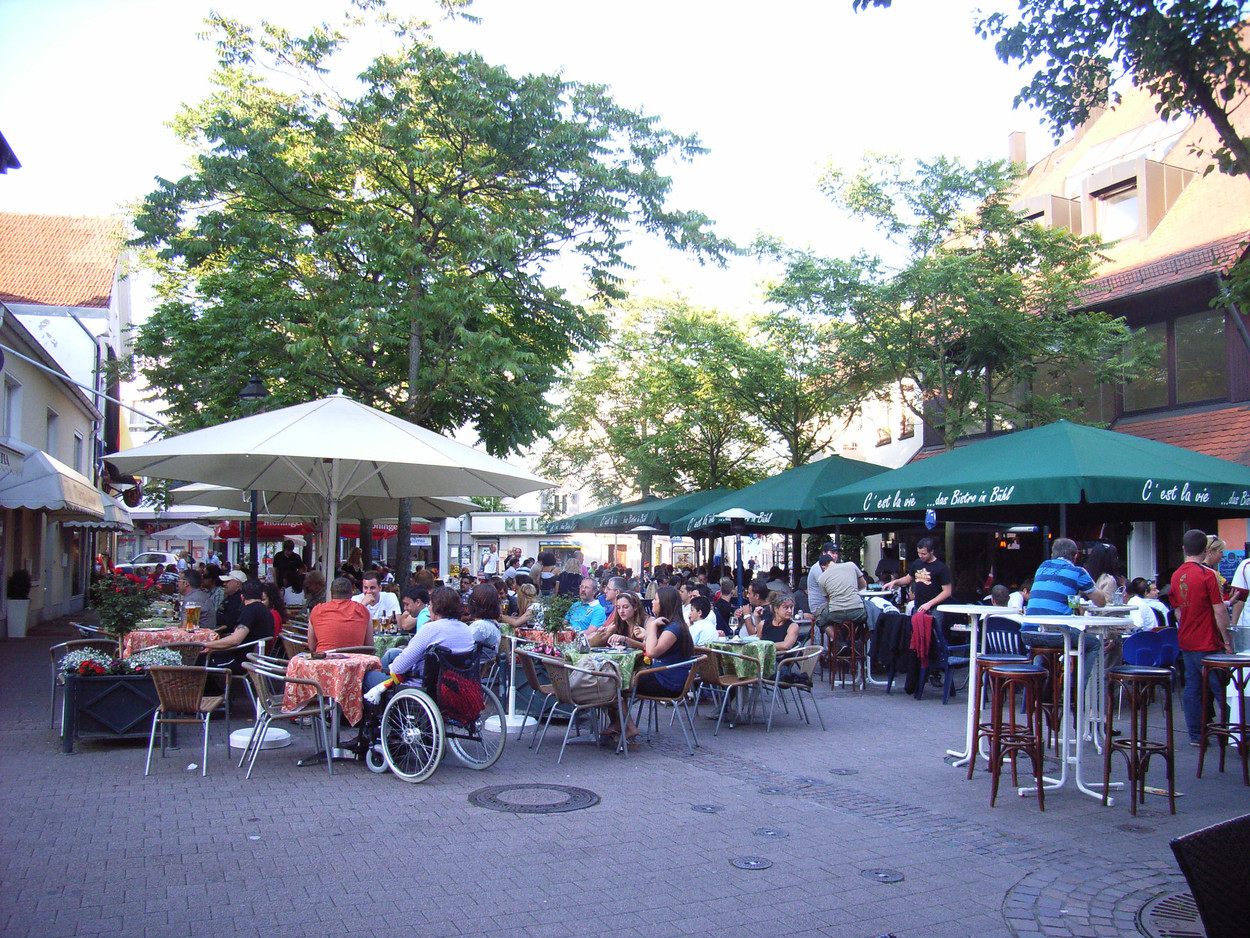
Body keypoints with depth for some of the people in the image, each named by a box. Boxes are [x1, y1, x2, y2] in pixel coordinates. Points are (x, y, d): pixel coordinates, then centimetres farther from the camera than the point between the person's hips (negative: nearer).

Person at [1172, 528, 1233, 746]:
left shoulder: (1176, 575, 7)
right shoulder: (1208, 574, -13)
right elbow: (1219, 610, -14)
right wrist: (1227, 640, -8)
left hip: (1186, 642, 6)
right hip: (1208, 643, -6)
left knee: (1192, 688, 8)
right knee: (1222, 690, 0)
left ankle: (1195, 735, 11)